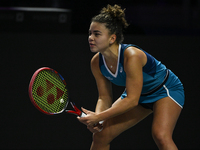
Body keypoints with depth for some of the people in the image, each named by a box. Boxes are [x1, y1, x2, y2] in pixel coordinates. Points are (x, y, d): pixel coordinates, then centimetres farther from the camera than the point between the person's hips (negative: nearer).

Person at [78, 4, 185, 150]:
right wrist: (96, 118, -27)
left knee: (160, 135, -32)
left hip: (167, 90, -7)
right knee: (100, 135, 0)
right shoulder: (97, 62, -15)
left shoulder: (132, 56, -36)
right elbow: (105, 98, -6)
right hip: (139, 95, 7)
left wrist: (99, 117, -36)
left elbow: (132, 99, -35)